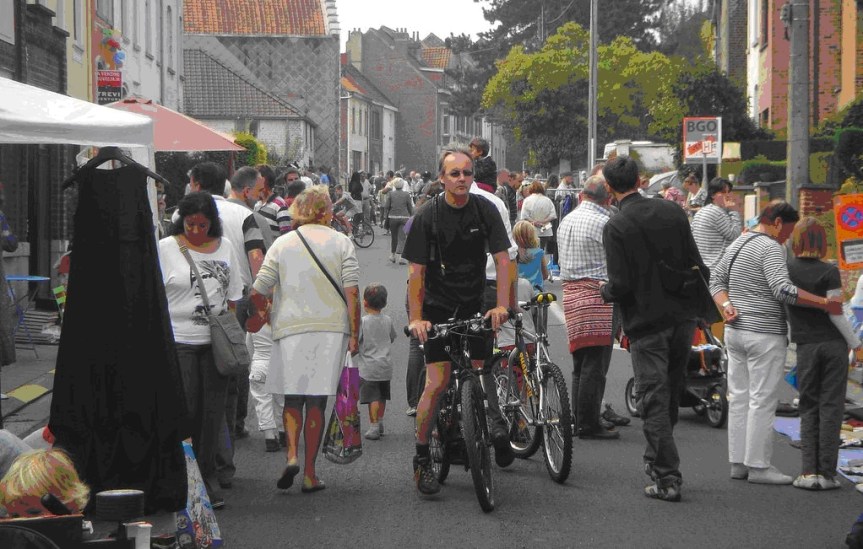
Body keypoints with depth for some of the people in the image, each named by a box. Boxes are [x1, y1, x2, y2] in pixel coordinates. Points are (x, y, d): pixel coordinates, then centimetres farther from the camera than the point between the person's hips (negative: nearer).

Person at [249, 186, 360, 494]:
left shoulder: (283, 244, 5)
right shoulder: (341, 242, 4)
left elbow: (258, 291, 0)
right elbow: (352, 291, -4)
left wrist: (263, 313, 20)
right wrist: (354, 334, 1)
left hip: (291, 328, 0)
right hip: (331, 327, 0)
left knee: (292, 397, 12)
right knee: (317, 401, 4)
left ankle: (292, 455, -9)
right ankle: (310, 474, 4)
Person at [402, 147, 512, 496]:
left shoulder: (485, 211, -3)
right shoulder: (427, 217, -9)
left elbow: (502, 260, -6)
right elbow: (416, 271, -10)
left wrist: (501, 306, -17)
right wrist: (415, 318, -18)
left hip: (474, 305, 3)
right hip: (438, 307, -3)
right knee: (437, 383, -11)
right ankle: (421, 458, -1)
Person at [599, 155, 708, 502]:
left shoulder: (616, 227, -13)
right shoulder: (672, 212, 2)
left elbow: (621, 285, -17)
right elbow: (697, 266, 4)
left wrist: (605, 291, 5)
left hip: (646, 323, -5)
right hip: (683, 317, 5)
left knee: (653, 401, 0)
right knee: (671, 394, 18)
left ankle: (667, 479, -2)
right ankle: (657, 460, 32)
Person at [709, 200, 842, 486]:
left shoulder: (737, 244, 14)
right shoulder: (770, 248, -14)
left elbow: (716, 279, 14)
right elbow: (783, 289, -25)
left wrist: (726, 306, -2)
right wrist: (825, 303, -22)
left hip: (735, 331, 9)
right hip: (764, 334, -9)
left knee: (739, 398, 11)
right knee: (763, 401, -4)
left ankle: (738, 462, 15)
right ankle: (758, 466, -2)